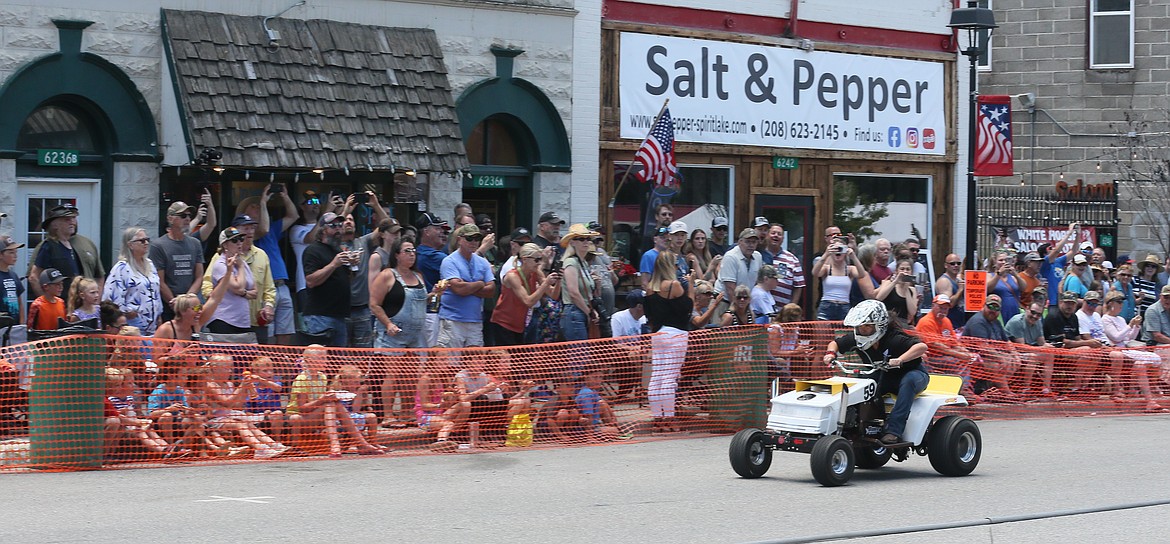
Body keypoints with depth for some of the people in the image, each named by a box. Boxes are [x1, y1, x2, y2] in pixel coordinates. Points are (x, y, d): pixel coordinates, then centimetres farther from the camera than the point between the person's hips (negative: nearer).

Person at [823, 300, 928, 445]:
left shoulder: (894, 339, -27)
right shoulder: (857, 339, -8)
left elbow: (921, 347, -41)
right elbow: (835, 343, 9)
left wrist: (899, 360, -53)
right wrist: (830, 353, -15)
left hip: (912, 373, -5)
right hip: (884, 377, 5)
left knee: (909, 380, -40)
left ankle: (894, 430, -41)